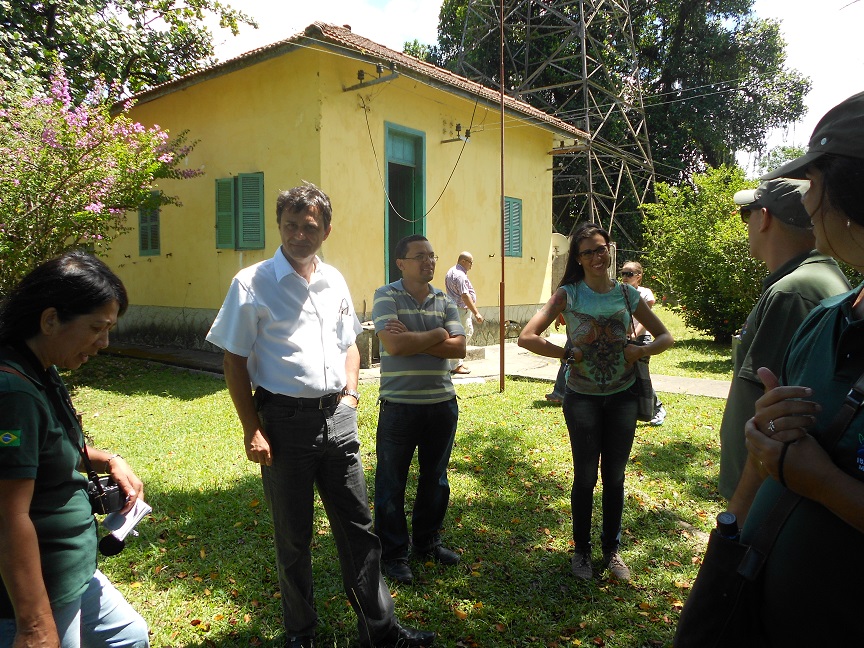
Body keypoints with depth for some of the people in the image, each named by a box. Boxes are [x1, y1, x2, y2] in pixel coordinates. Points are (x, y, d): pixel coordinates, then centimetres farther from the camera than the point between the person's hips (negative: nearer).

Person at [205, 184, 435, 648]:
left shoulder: (335, 282, 9)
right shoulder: (252, 283, -6)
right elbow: (235, 362, -5)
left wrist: (350, 391, 5)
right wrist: (252, 431, -8)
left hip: (337, 418, 4)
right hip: (284, 420, -4)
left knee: (358, 527, 11)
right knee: (293, 538, 12)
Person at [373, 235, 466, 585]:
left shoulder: (445, 300, 7)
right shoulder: (386, 296, -7)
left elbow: (459, 348, -7)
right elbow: (394, 345, -22)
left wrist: (412, 339, -16)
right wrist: (437, 335, -11)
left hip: (443, 403, 5)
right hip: (400, 405, -5)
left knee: (435, 478, 17)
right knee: (391, 481, 7)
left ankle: (428, 541, 37)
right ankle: (393, 554, 23)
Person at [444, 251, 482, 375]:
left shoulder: (451, 272, 14)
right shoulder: (460, 275, -20)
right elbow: (465, 296, -26)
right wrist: (476, 313, -26)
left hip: (456, 308, 11)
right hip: (461, 309, -11)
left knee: (468, 331, 18)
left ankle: (459, 361, 24)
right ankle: (456, 366, 2)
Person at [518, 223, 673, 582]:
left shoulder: (627, 294, 0)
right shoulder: (568, 294, -8)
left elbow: (665, 336, 8)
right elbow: (527, 337, -15)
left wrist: (641, 351, -10)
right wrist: (568, 354, -17)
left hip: (622, 396, 2)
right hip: (582, 397, -2)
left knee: (614, 476, 13)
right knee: (585, 477, 7)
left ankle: (612, 549, 31)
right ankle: (582, 551, 27)